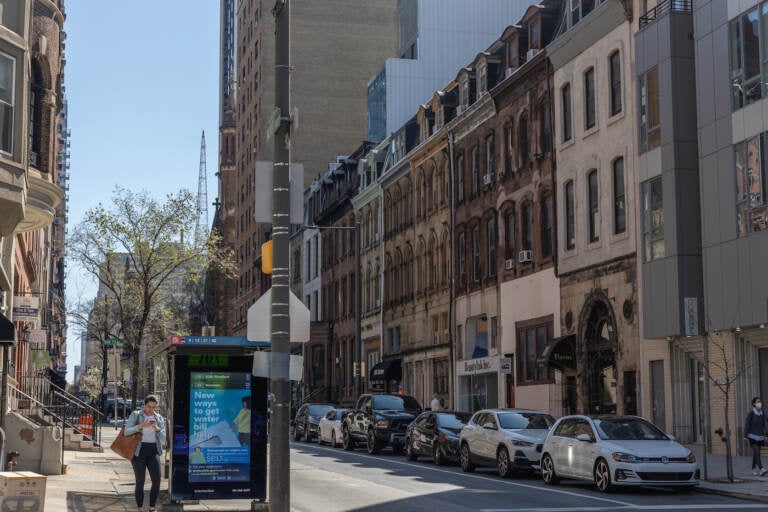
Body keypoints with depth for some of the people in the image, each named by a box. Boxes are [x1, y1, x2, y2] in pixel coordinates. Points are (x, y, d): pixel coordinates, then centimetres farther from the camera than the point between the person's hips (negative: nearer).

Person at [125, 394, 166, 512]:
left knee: (156, 481, -4)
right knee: (140, 482, -3)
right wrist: (141, 426, -22)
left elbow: (163, 437, 4)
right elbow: (126, 431, -10)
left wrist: (157, 428, -17)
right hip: (139, 451, -3)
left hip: (153, 451, 3)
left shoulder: (159, 418, 10)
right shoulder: (135, 415, -1)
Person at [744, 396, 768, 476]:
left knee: (755, 453, 12)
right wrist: (745, 436, -11)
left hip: (760, 437, 5)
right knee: (757, 453, -17)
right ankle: (761, 470, -27)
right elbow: (747, 424, -10)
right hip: (752, 436, -5)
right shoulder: (750, 413, -12)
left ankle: (754, 469, 25)